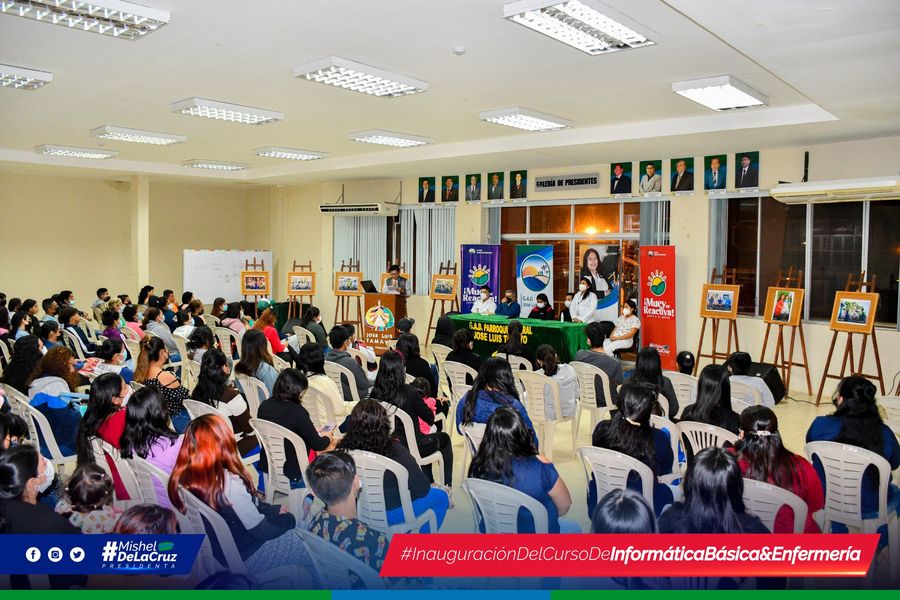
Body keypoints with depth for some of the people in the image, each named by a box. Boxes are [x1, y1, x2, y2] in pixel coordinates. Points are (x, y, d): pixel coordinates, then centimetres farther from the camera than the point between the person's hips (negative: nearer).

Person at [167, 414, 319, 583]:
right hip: (245, 558, -7)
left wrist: (275, 510, 7)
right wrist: (288, 518, -2)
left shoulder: (181, 479, -9)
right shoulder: (229, 484, -33)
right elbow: (261, 530, -21)